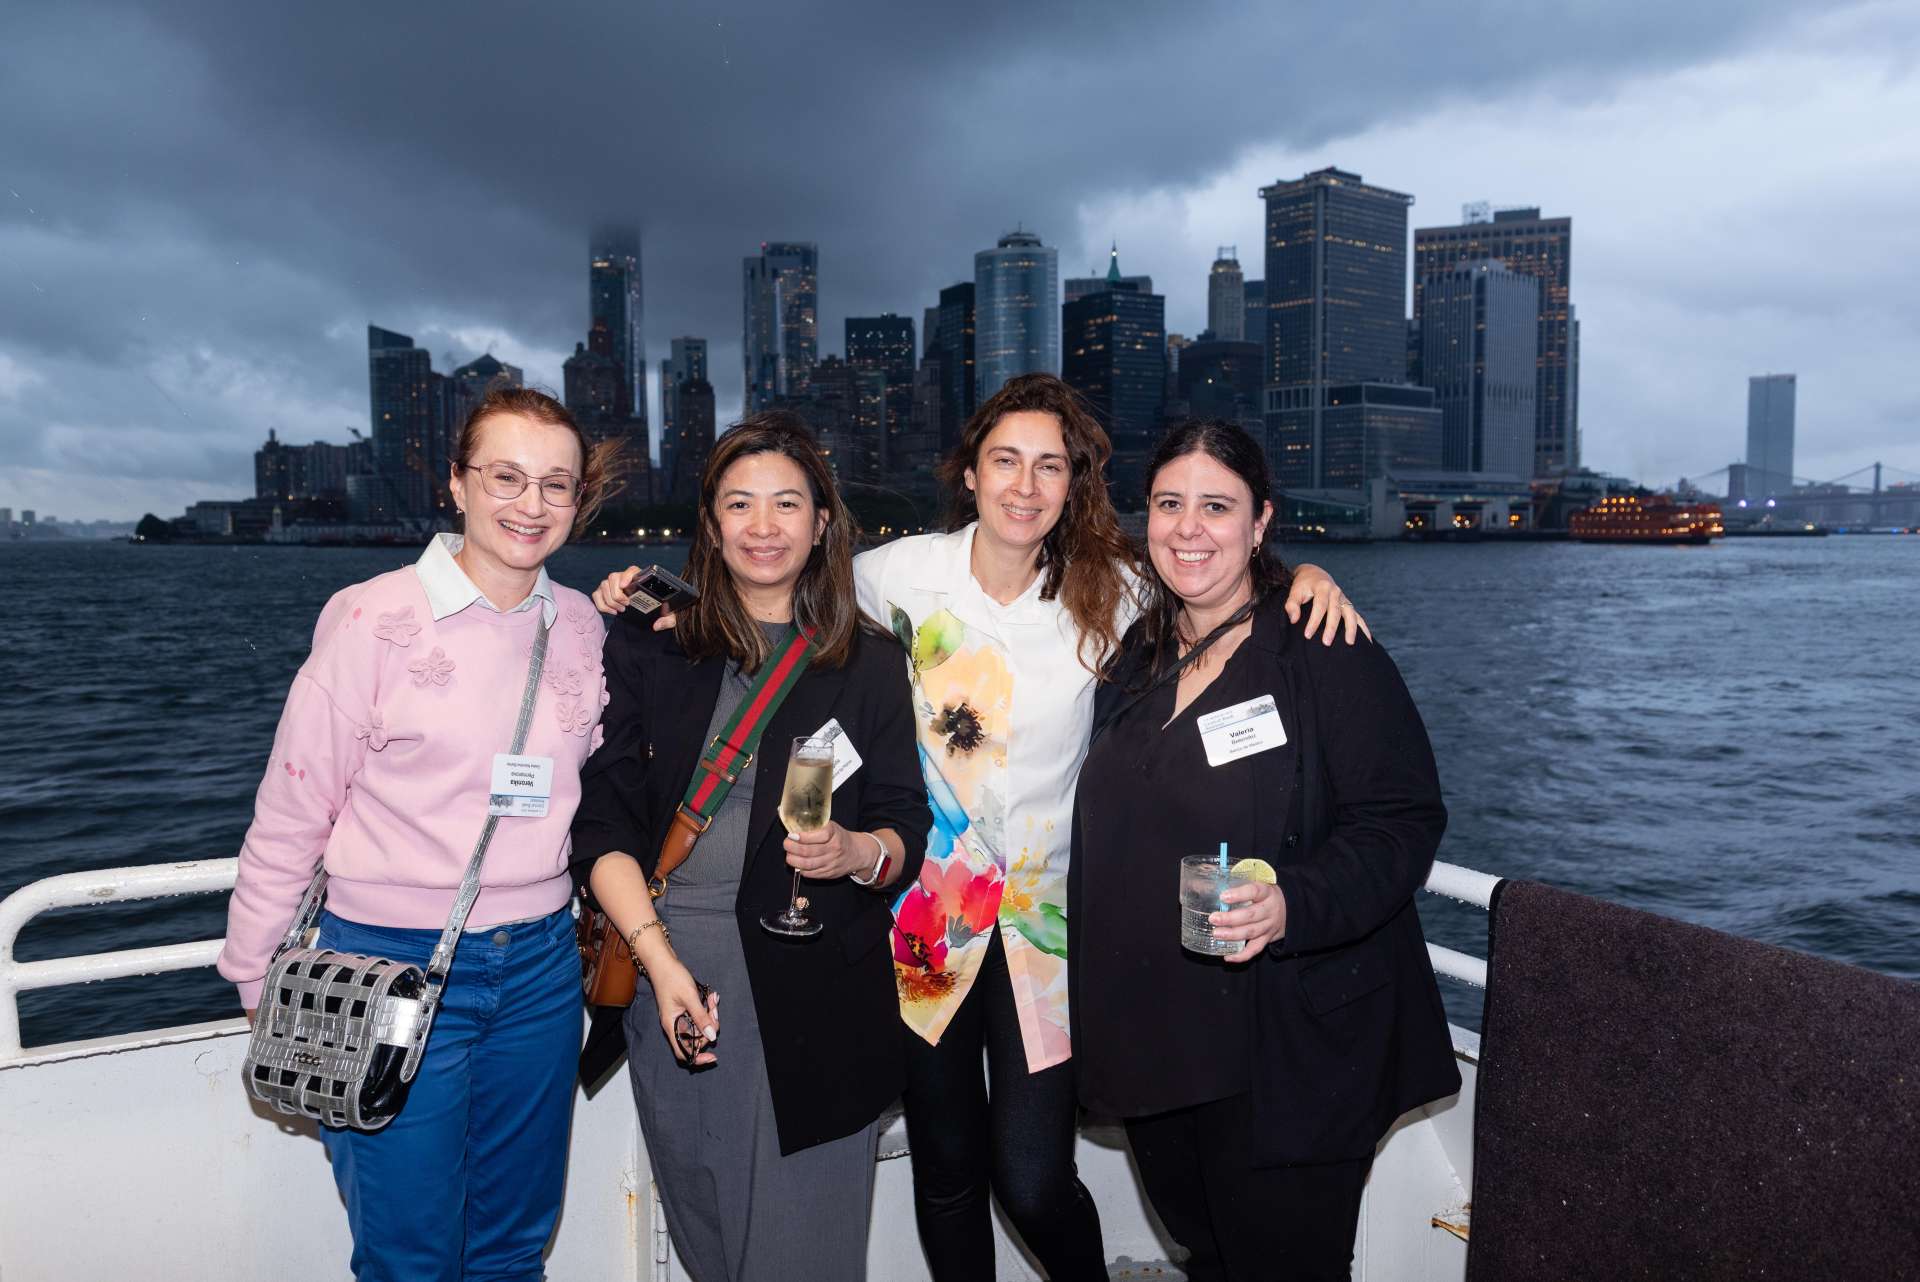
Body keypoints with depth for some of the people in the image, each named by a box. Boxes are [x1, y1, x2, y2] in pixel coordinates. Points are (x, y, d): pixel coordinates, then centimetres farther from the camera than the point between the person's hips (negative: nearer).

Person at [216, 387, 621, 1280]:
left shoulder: (583, 626, 2)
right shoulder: (374, 619, -11)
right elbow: (291, 812, -5)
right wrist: (262, 991, -1)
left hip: (540, 970, 4)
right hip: (392, 967, -4)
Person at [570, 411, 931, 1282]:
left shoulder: (869, 662, 5)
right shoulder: (648, 646, 5)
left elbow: (908, 829, 3)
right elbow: (602, 820, 0)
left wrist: (859, 852, -20)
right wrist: (658, 957, -12)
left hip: (815, 990, -1)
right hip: (671, 975, 1)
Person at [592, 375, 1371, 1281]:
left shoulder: (1106, 592, -5)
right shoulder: (905, 571, -5)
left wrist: (1305, 577, -9)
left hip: (1046, 913, 0)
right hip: (926, 908, 1)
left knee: (1033, 1182, -2)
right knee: (946, 1171, 14)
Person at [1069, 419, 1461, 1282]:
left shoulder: (1326, 652, -12)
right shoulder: (1134, 660, 8)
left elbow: (1403, 820, -16)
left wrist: (1294, 903, -32)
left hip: (1293, 1050, -6)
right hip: (1150, 1041, 6)